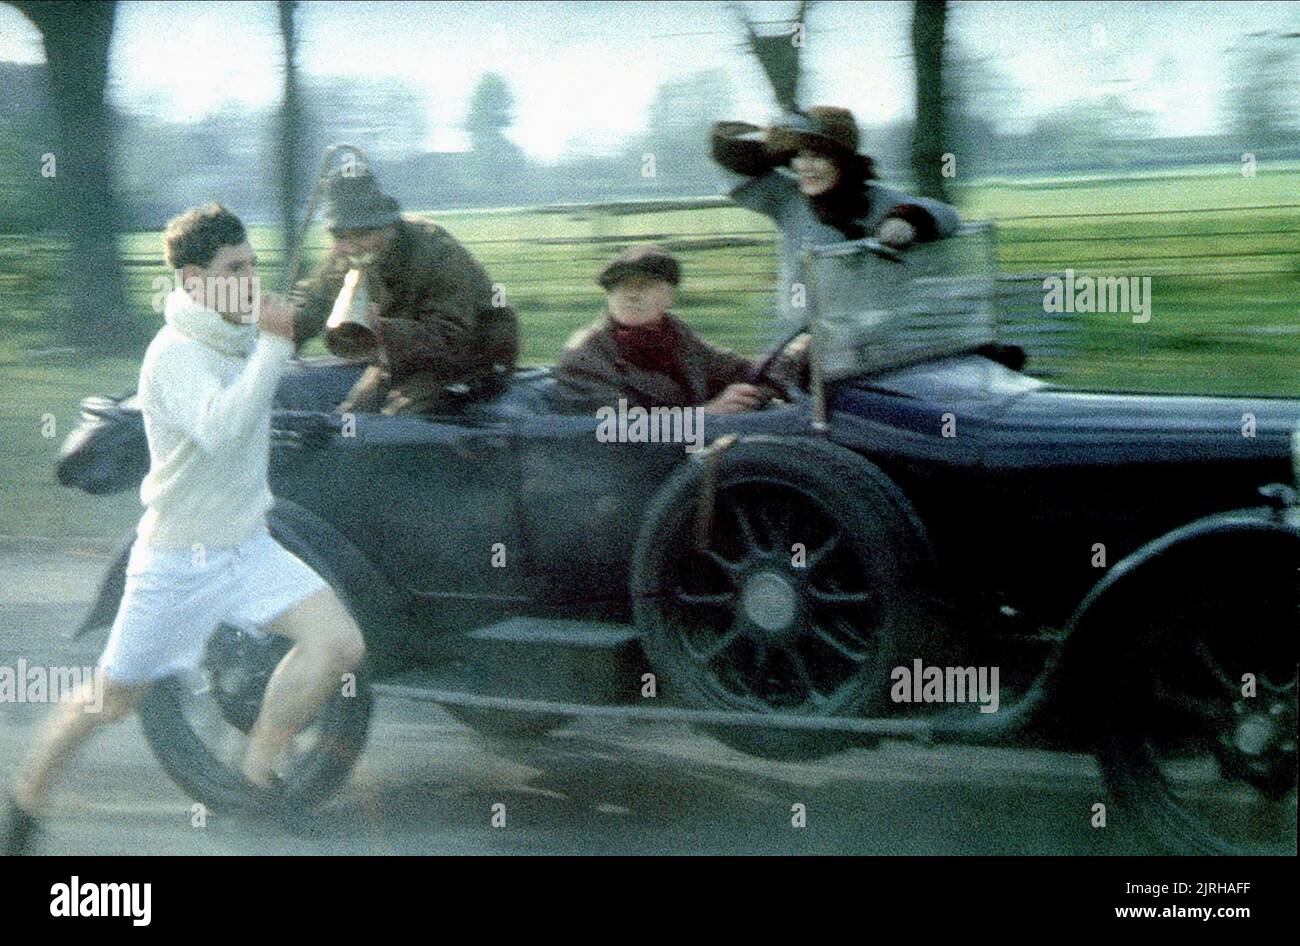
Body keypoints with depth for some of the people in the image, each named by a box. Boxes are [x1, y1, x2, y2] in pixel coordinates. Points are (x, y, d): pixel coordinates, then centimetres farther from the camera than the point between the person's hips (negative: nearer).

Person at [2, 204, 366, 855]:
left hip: (248, 546, 6)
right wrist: (273, 345, -37)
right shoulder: (175, 355, -21)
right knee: (111, 700, 7)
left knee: (339, 641, -14)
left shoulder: (242, 337, 3)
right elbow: (220, 429, -41)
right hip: (177, 557, -6)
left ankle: (260, 770, 0)